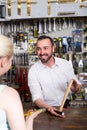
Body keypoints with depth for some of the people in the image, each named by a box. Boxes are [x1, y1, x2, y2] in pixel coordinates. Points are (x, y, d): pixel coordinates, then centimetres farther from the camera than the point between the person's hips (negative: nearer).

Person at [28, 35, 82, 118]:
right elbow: (37, 98, -12)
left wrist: (76, 87, -17)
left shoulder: (65, 64, -1)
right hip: (45, 110, -2)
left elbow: (78, 86, 6)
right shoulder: (33, 71, -8)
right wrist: (48, 108, -32)